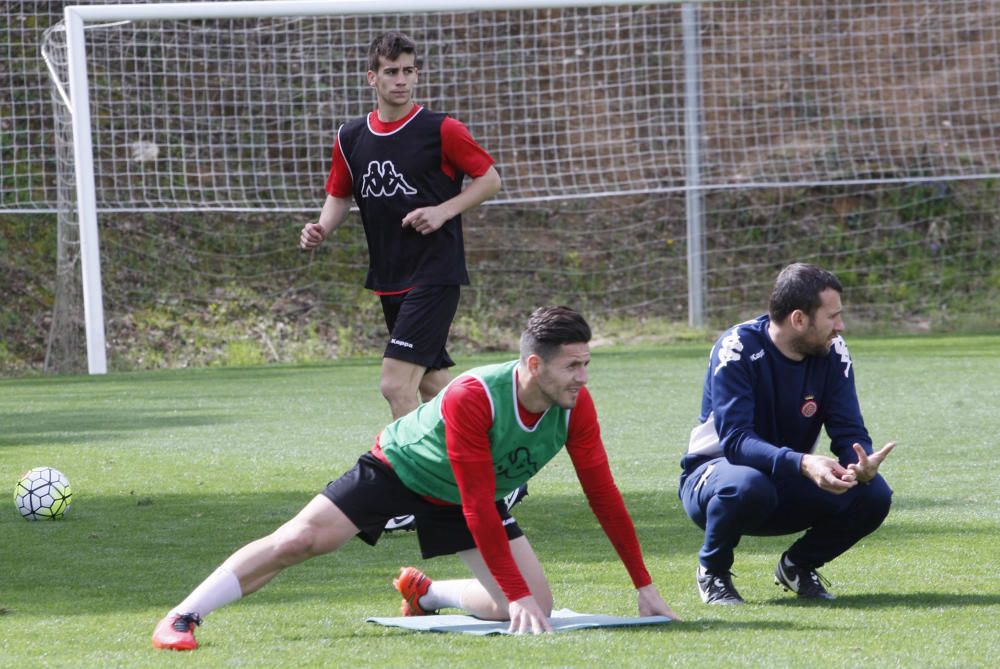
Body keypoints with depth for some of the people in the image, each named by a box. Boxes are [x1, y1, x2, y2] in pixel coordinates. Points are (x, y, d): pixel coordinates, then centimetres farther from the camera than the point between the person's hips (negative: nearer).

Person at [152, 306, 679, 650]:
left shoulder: (575, 407, -22)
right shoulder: (472, 398, -39)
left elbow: (603, 495, -15)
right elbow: (479, 508, -36)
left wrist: (644, 585, -15)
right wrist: (517, 594, -37)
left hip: (465, 499, 5)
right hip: (399, 468, -5)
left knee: (534, 606, -10)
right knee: (297, 542, -17)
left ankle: (423, 592, 16)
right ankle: (182, 618, -6)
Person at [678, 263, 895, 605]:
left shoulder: (832, 352, -7)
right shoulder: (737, 348, -24)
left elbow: (849, 432, -10)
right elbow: (735, 439, -33)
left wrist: (862, 464, -36)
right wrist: (802, 464, -49)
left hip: (787, 482, 5)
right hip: (716, 471, -5)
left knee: (873, 494, -20)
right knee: (749, 486, -41)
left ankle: (798, 565, 8)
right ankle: (713, 570, -9)